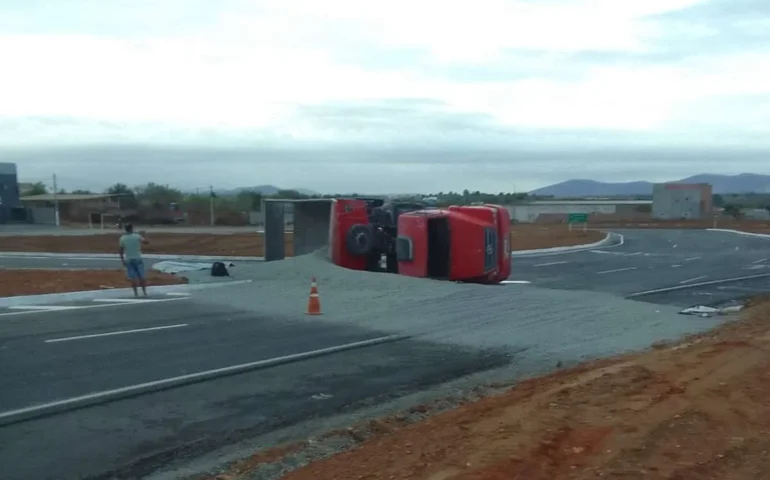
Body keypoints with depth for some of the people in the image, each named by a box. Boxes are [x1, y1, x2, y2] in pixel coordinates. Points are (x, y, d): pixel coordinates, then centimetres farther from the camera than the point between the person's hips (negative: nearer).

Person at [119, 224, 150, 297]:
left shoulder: (122, 238, -4)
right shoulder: (137, 236, -9)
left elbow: (121, 250, -1)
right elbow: (147, 242, -1)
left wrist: (122, 259, 9)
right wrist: (143, 237, 17)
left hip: (128, 260, 1)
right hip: (138, 258, -1)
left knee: (132, 277, 2)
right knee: (141, 276, 5)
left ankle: (136, 293, -2)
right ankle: (144, 292, 7)